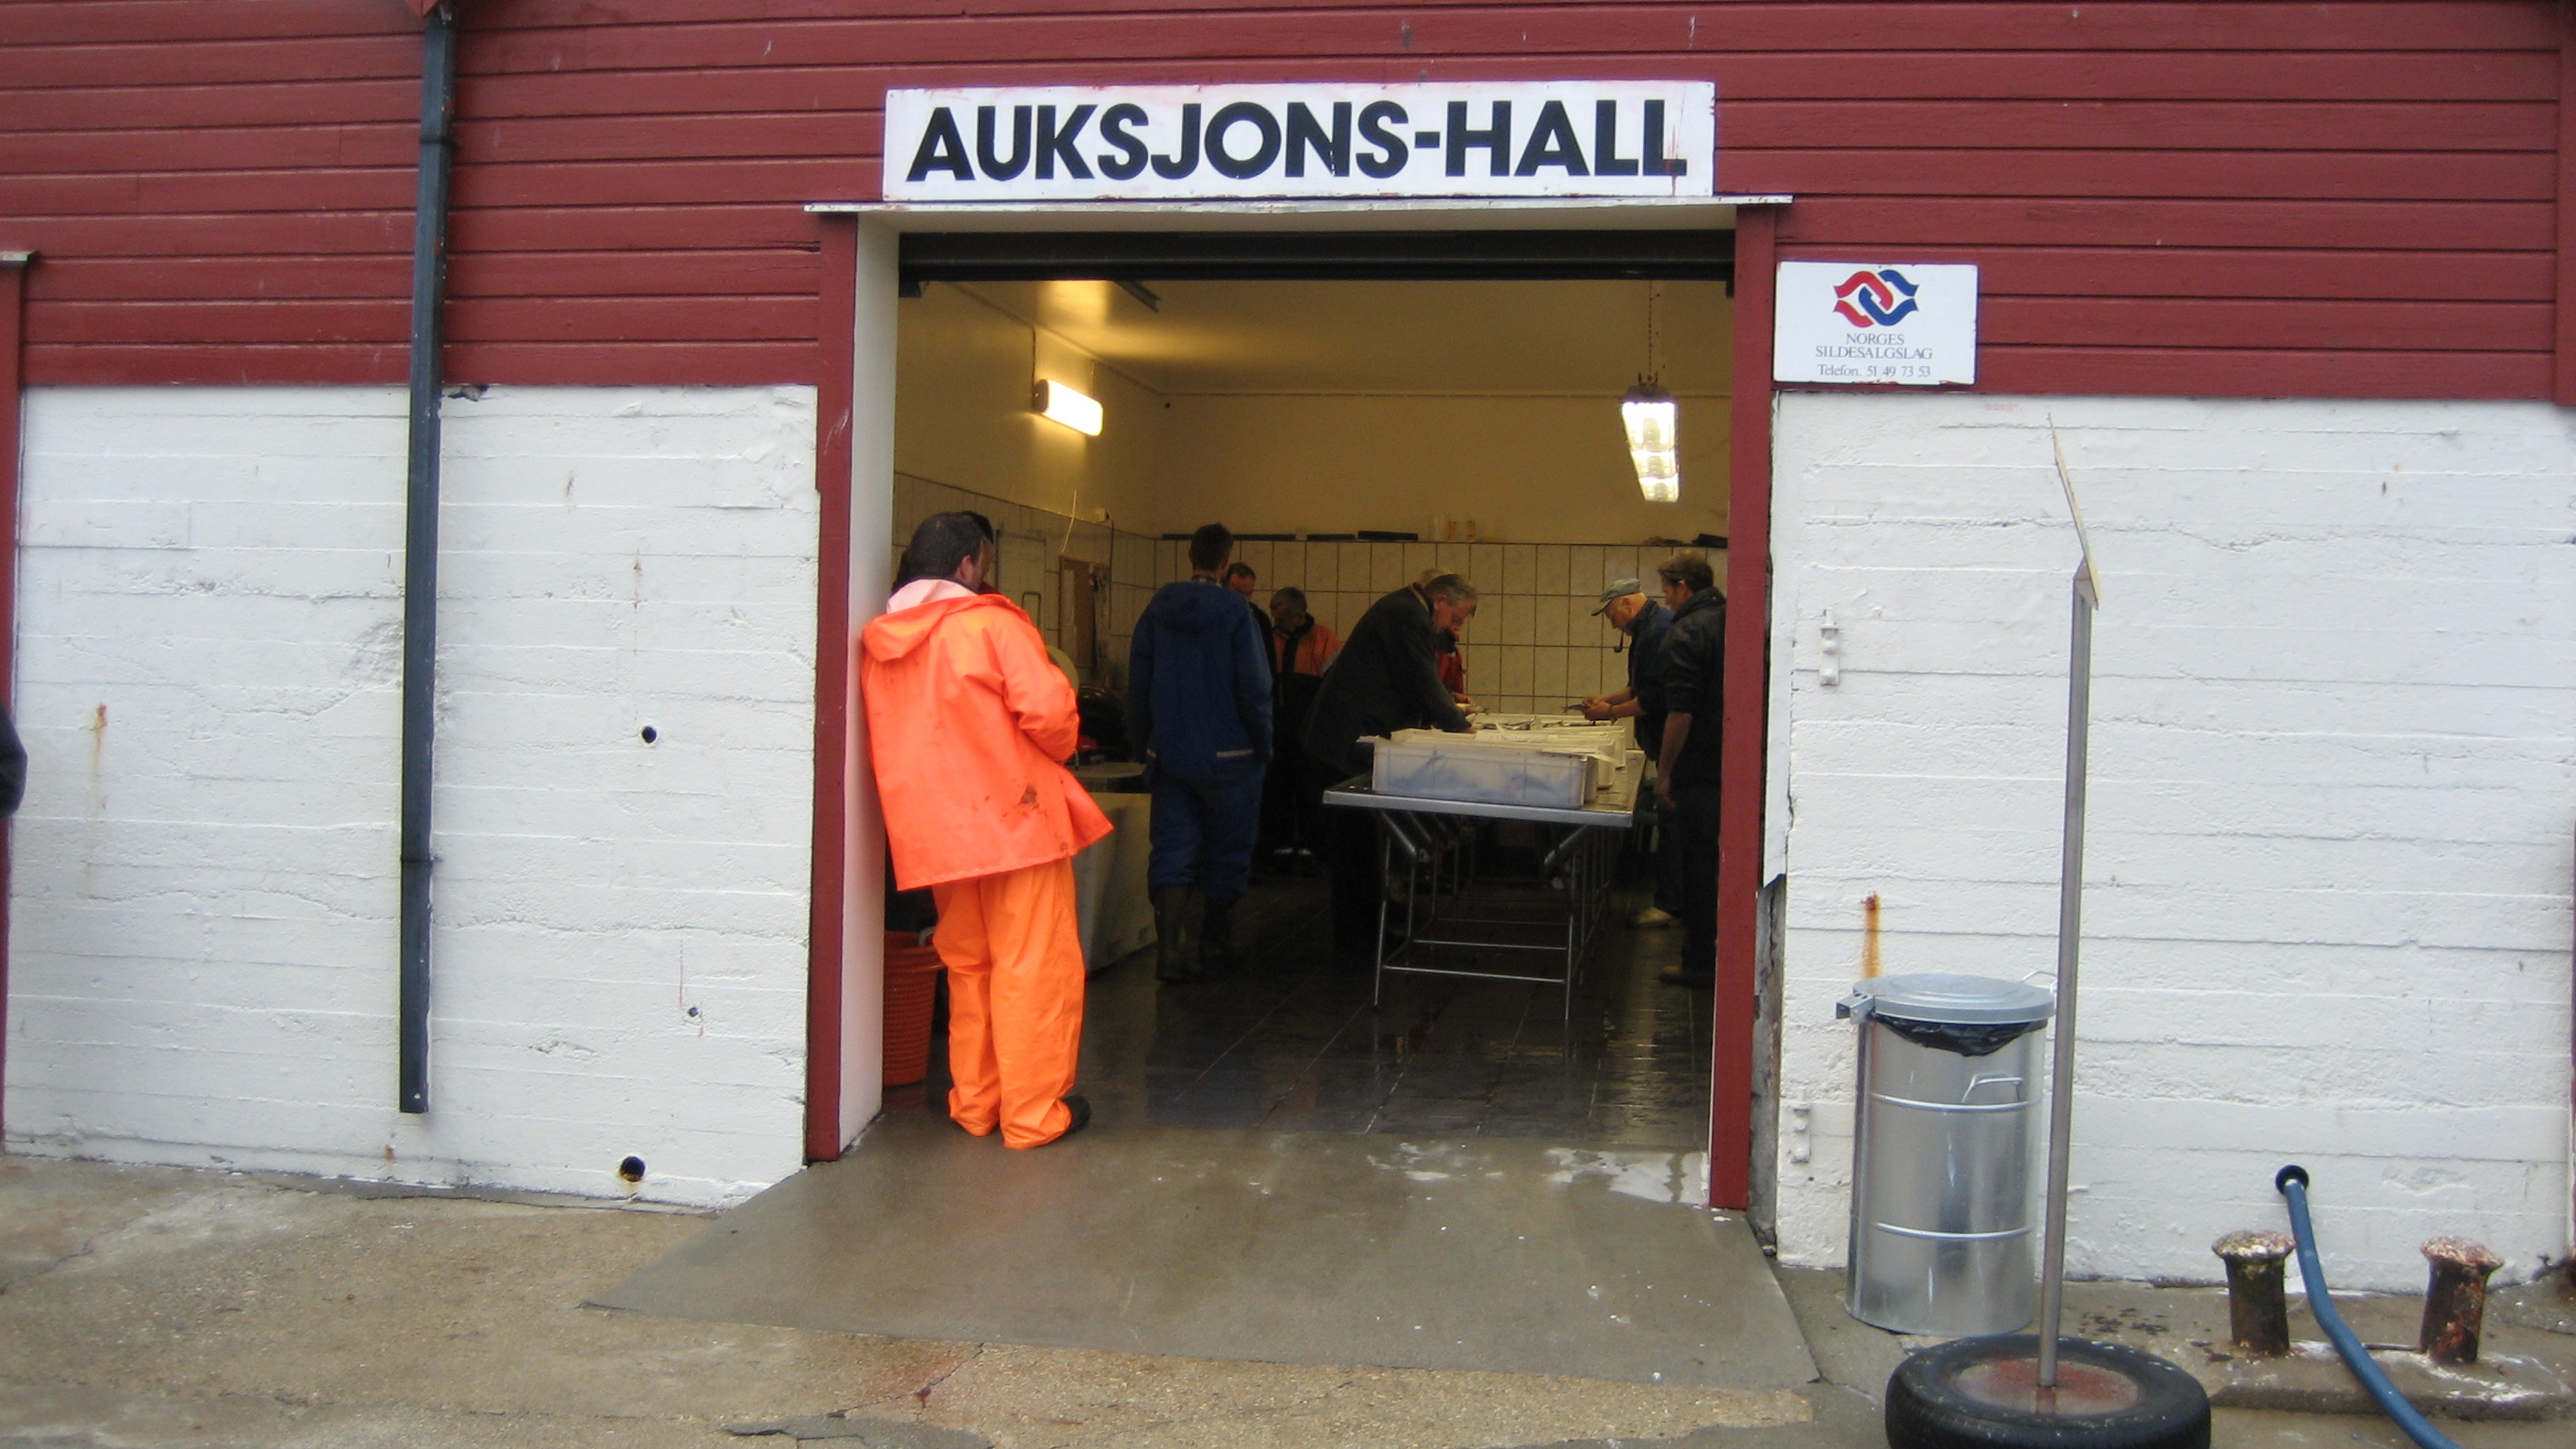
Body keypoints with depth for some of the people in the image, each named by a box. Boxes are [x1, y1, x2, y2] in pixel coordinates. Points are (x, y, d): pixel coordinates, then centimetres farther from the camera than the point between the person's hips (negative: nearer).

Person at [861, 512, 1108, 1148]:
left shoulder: (878, 642, 9)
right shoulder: (989, 622, -9)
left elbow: (889, 743, 15)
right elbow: (1045, 709, -17)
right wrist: (1059, 748, 3)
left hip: (932, 830, 6)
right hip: (1014, 816, -6)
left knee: (967, 968, 17)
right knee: (1035, 969, 1)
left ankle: (974, 1104, 22)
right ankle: (1035, 1112, 4)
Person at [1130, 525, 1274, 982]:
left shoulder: (1157, 608, 2)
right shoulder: (1234, 610, -11)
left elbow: (1138, 682, 7)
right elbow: (1254, 687, -12)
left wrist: (1142, 739, 15)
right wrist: (1263, 747, -2)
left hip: (1169, 752, 3)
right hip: (1226, 753, -3)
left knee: (1173, 849, 2)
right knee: (1226, 853, 11)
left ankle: (1171, 947, -12)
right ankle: (1214, 945, 20)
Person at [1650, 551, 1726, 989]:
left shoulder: (1685, 632, -13)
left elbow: (1681, 711, -20)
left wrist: (1664, 773, -14)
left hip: (1699, 768, -7)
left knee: (1698, 860, 1)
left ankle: (1699, 961, 7)